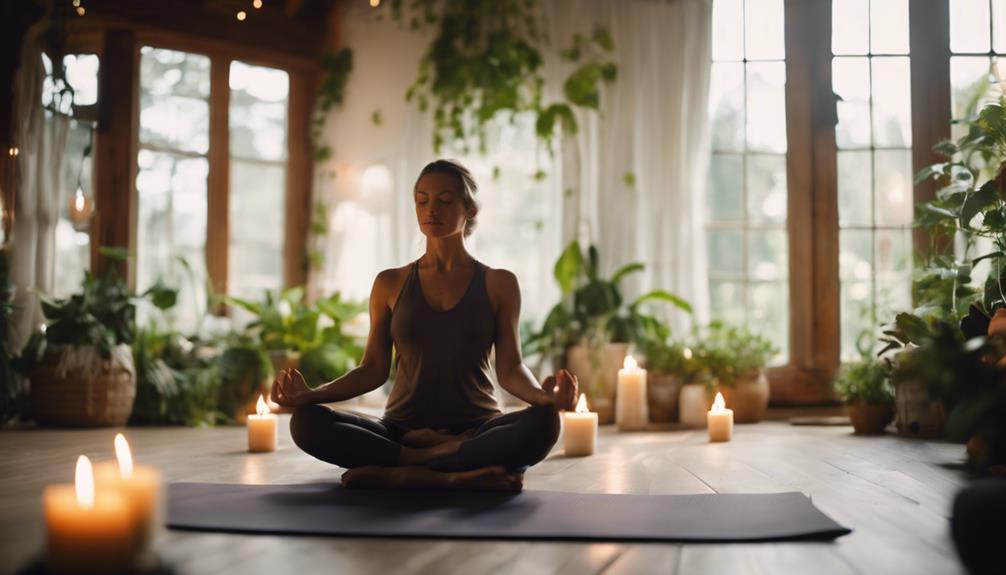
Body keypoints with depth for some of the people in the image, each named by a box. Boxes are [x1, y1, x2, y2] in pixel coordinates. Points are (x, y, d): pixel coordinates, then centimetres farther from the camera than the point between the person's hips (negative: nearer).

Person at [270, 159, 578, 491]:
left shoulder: (497, 284, 5)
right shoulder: (390, 284, 9)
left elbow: (510, 369, -2)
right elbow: (374, 369, 7)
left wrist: (542, 395, -25)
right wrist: (310, 395, -10)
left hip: (477, 430, -1)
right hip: (401, 431, 1)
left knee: (542, 423, -34)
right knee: (306, 422, -26)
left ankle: (399, 474, -27)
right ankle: (458, 476, -29)